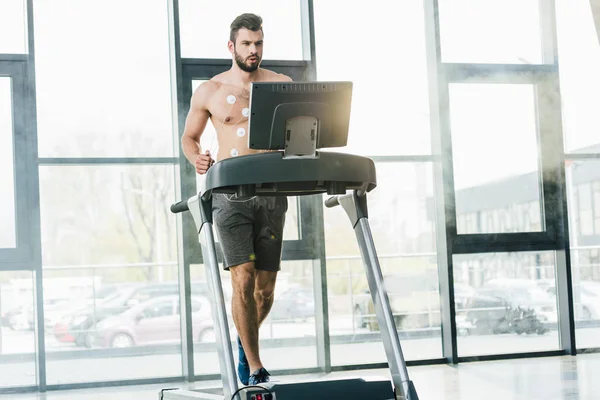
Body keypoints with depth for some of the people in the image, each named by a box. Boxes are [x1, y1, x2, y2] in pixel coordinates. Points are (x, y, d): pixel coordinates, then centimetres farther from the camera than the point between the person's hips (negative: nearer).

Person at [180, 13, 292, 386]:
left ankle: (246, 339, 37)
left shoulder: (282, 85, 8)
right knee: (243, 279, -15)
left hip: (272, 193, 2)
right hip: (231, 194, -2)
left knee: (266, 286, 7)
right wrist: (197, 158, -8)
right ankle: (255, 367, -5)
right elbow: (189, 137, 15)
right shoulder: (209, 92, 5)